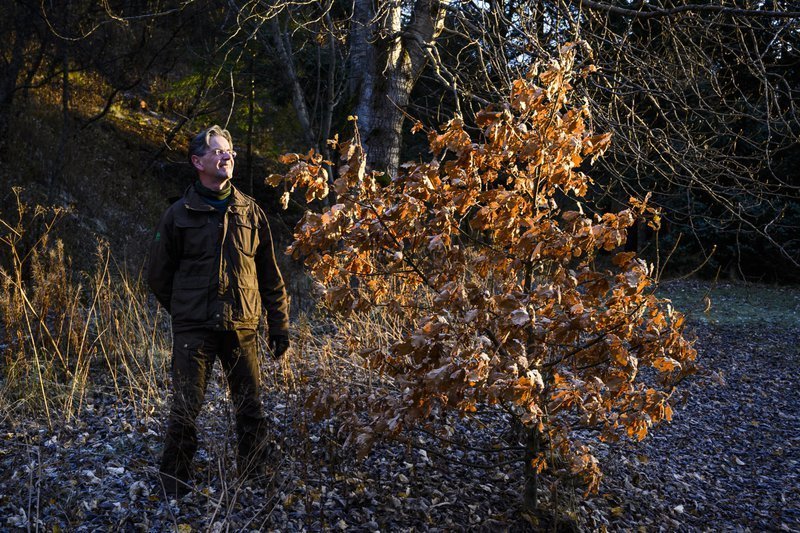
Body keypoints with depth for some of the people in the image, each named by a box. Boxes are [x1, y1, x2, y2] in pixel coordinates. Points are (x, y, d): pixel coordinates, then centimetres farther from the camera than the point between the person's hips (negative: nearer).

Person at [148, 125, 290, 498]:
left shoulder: (250, 212, 7)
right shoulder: (179, 214, 2)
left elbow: (270, 275, 10)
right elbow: (158, 275, 10)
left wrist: (280, 326, 7)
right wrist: (185, 312, 10)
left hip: (242, 328, 2)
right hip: (193, 331, -2)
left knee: (250, 410, 8)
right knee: (185, 411, 1)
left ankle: (256, 482, 23)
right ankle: (174, 488, 16)